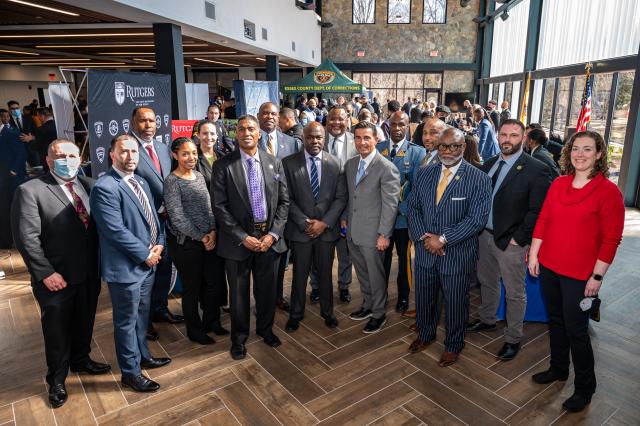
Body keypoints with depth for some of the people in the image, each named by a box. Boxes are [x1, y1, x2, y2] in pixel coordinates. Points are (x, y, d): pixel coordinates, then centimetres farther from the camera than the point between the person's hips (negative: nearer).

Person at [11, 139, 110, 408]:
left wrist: (100, 264, -3)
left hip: (89, 274, 4)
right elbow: (26, 238, -15)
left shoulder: (88, 185, 2)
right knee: (57, 330, 15)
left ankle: (81, 360, 48)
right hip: (56, 278, -4)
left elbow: (99, 226, 3)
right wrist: (45, 273, -17)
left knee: (84, 323, 22)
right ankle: (57, 379, 38)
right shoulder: (30, 191, -12)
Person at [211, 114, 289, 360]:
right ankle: (239, 338, 33)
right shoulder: (223, 165, -6)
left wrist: (273, 234, -7)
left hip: (269, 237, 3)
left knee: (267, 289, 16)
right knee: (239, 293, 11)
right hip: (238, 239, -2)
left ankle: (265, 329, 40)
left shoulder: (274, 163, 3)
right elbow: (219, 206, -8)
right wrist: (242, 237, -13)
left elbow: (283, 201, 4)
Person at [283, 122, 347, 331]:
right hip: (300, 229, -1)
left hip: (327, 229, 1)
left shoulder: (335, 163, 0)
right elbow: (287, 199, -6)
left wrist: (324, 222, -11)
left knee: (325, 274, 15)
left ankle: (327, 312, 35)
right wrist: (305, 223, -13)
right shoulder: (289, 163, -4)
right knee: (299, 275, 11)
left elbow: (341, 197, -2)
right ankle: (296, 314, 31)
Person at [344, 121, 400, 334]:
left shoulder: (387, 168, -14)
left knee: (375, 275, 8)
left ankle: (378, 314, 27)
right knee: (362, 273, 20)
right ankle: (367, 305, 40)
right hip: (353, 232, 6)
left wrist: (384, 234, -16)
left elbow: (390, 204, -15)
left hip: (373, 234, -6)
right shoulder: (350, 164, 8)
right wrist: (344, 218, 11)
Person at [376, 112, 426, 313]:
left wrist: (403, 208, -16)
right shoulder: (378, 148, 1)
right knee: (382, 256, 14)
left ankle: (403, 297, 33)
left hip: (404, 215, -1)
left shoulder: (417, 152, -6)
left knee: (404, 258, 15)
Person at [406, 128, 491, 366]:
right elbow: (413, 208, 4)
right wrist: (423, 237, -10)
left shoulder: (478, 179, -11)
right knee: (423, 298, 20)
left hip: (457, 254, -4)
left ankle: (453, 344, 38)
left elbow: (477, 219, -17)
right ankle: (425, 335, 46)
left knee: (455, 303, 14)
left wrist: (443, 239, -19)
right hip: (425, 250, 4)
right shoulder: (424, 174, 4)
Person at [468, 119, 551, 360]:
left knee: (514, 293, 9)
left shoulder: (535, 170, -14)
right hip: (485, 236, 6)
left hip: (511, 242, -6)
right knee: (487, 282, 23)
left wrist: (518, 239, -16)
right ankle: (487, 320, 45)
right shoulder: (489, 164, 5)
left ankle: (513, 339, 26)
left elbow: (537, 211, -16)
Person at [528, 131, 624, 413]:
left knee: (576, 329, 6)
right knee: (555, 320, 18)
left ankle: (585, 387, 27)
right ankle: (558, 368, 39)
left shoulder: (608, 191, -11)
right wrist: (533, 254, 4)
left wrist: (597, 276, -12)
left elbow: (611, 239, -11)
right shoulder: (558, 184, 3)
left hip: (579, 274, -5)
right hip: (549, 267, 5)